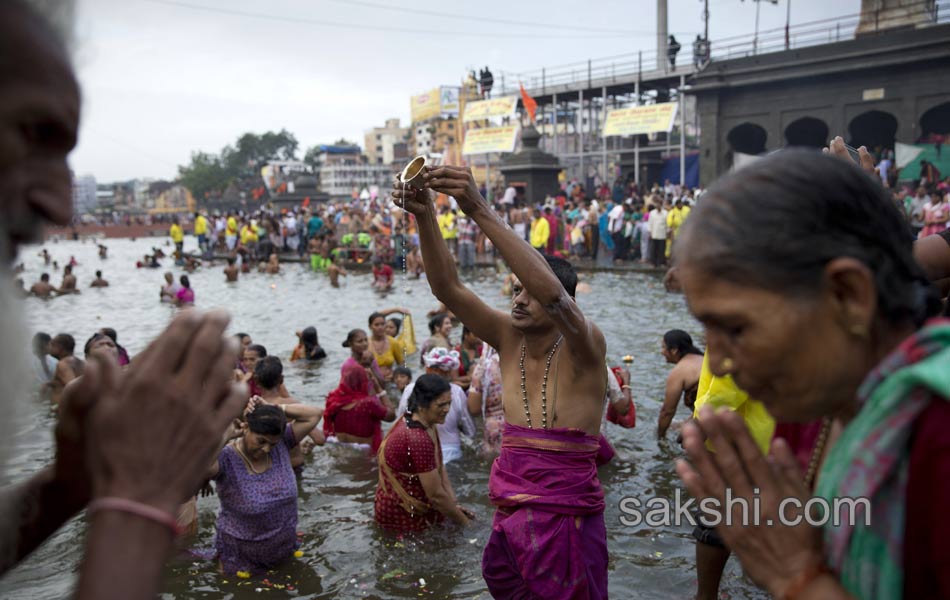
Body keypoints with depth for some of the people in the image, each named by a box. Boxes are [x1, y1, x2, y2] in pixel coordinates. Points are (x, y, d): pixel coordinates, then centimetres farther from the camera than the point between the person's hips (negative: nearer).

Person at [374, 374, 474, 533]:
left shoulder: (425, 423, -1)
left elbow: (439, 468, 6)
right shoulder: (418, 439, -29)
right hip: (402, 515, -9)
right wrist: (464, 522, -10)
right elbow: (436, 495, -22)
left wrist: (454, 505, -2)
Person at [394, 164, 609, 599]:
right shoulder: (510, 340, 4)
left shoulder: (584, 349, -12)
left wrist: (479, 211, -37)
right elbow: (447, 288, -6)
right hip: (509, 519, 6)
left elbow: (551, 292, -32)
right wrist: (424, 217, -22)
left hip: (567, 523, -5)